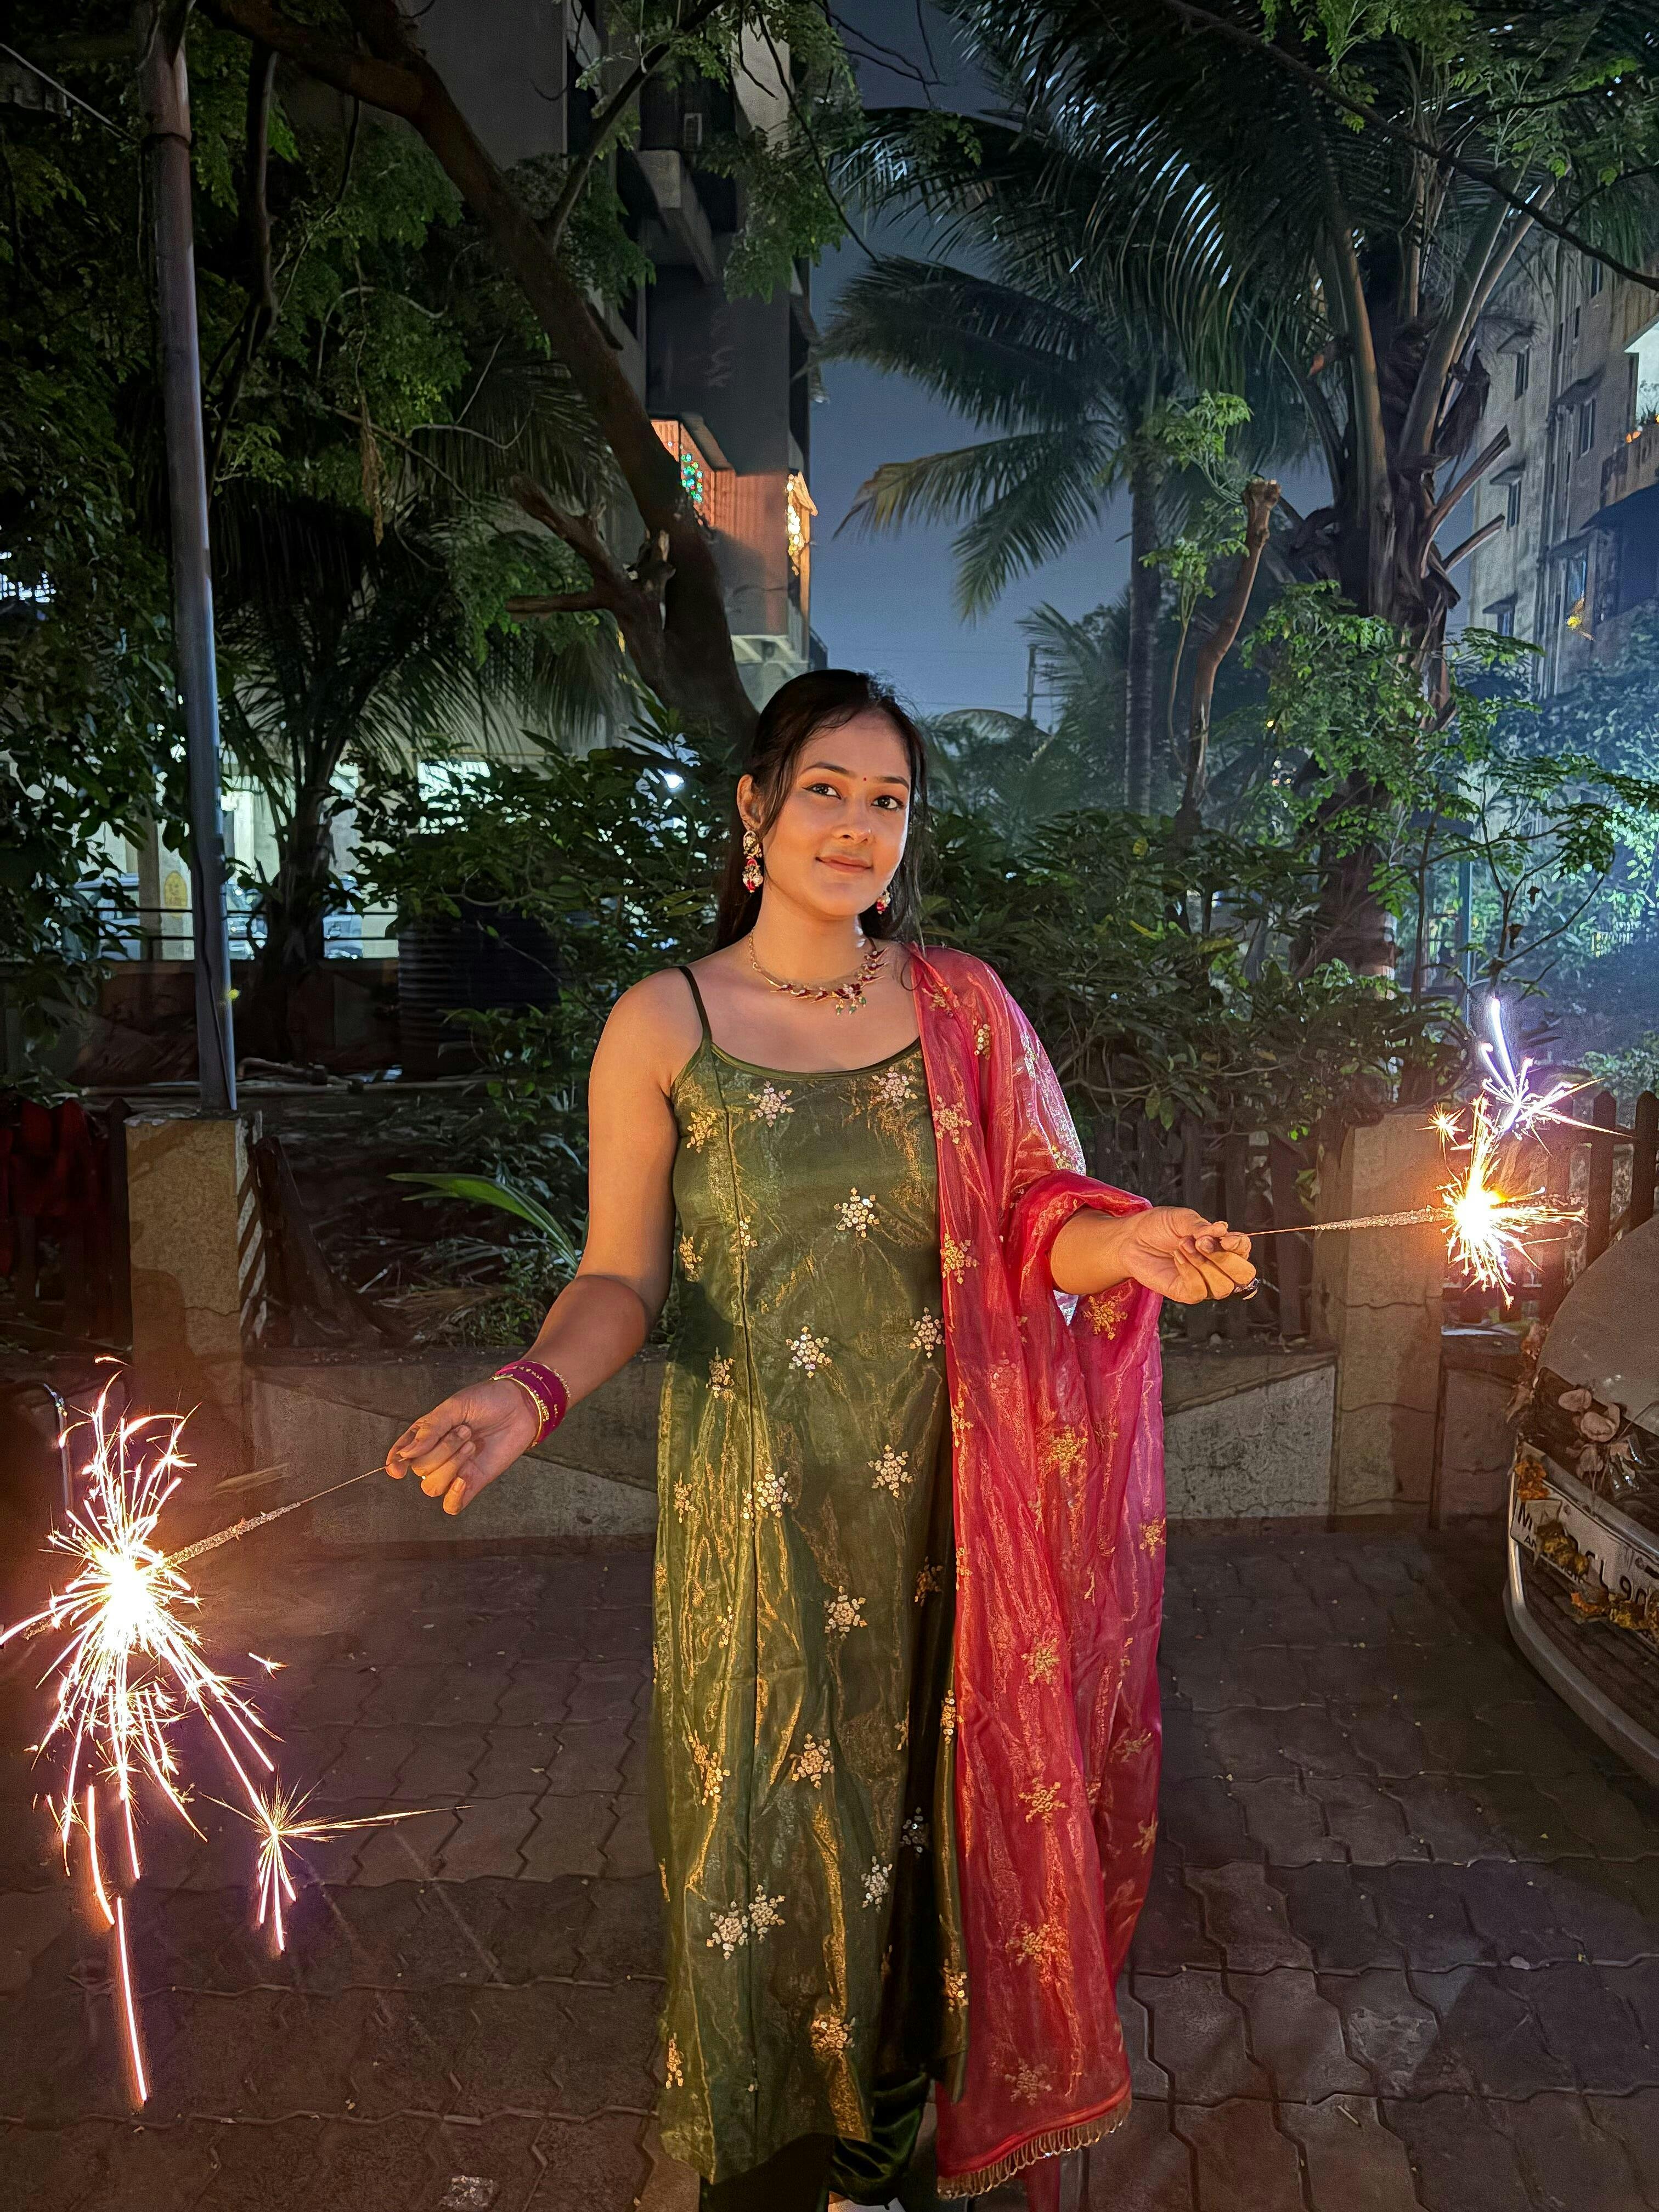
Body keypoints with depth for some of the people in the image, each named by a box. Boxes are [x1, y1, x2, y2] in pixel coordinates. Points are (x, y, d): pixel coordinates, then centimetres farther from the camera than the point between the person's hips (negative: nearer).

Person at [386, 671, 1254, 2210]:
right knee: (772, 1814, 14)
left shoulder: (962, 1003, 1)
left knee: (928, 1795, 18)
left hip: (943, 1496, 2)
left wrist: (1128, 1244, -22)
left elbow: (1042, 1215, -1)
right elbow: (620, 1277, -5)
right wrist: (534, 1388, -23)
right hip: (760, 1505, -2)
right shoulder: (661, 1026, -7)